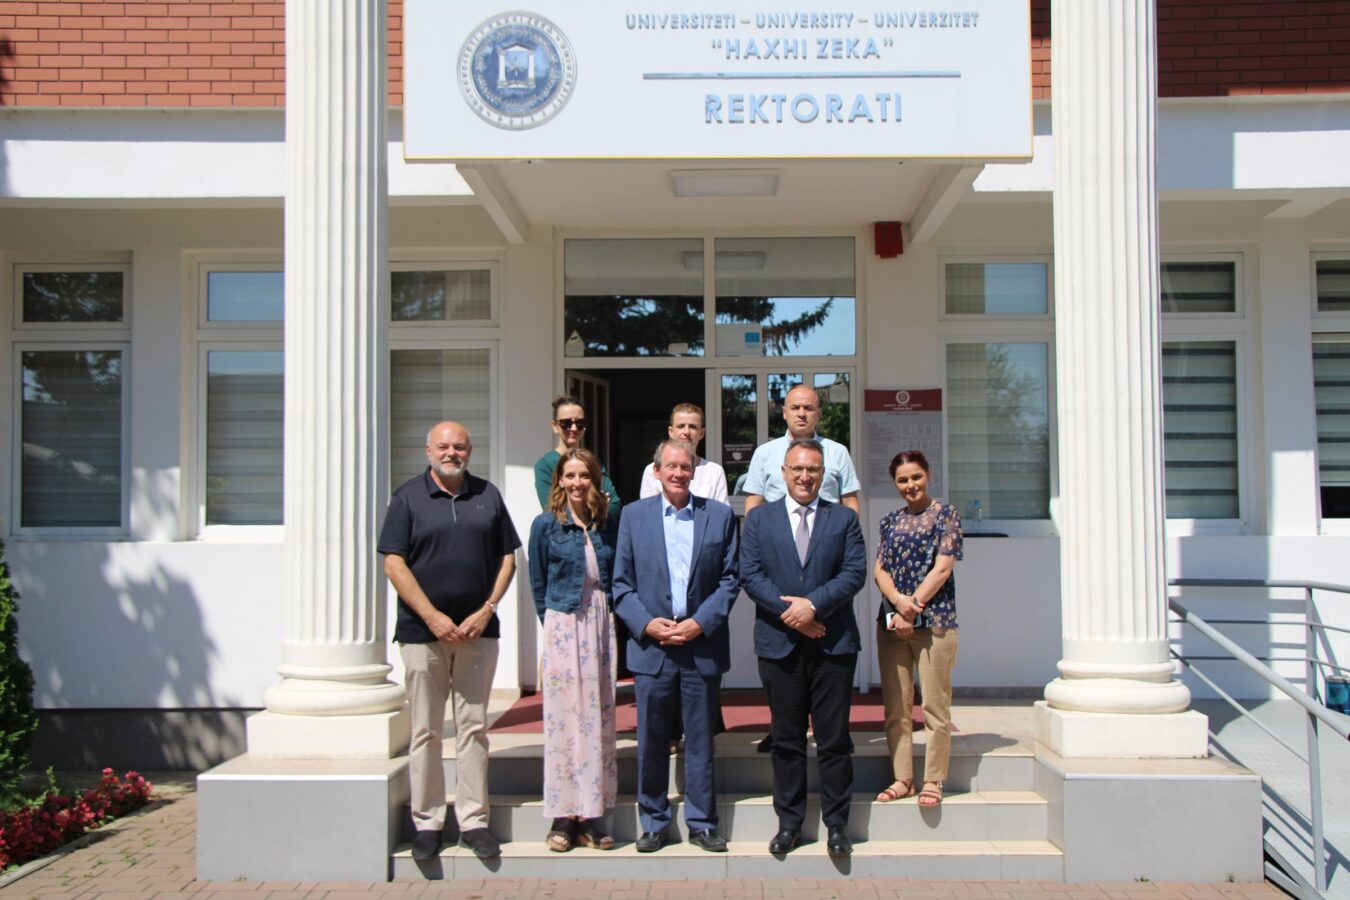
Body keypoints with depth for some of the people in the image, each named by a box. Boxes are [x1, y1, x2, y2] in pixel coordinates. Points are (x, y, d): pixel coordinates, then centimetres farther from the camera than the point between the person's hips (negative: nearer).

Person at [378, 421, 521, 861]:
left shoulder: (487, 496, 8)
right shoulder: (408, 497, 2)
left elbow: (507, 557, 8)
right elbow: (394, 562, -4)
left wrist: (486, 610, -5)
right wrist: (433, 617, -11)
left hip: (478, 630, 2)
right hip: (423, 630, -2)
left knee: (474, 728, 6)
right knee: (425, 731, 4)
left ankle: (473, 821, 13)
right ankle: (427, 823, 13)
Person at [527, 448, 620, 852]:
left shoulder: (609, 526, 7)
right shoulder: (546, 525, 0)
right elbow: (538, 584, 6)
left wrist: (608, 618, 5)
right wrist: (553, 623, 6)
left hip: (601, 627, 3)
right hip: (563, 628, -3)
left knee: (599, 718, 4)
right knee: (563, 719, -2)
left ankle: (591, 816, 12)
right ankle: (563, 817, 6)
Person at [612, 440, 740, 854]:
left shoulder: (720, 515, 5)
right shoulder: (634, 515, 5)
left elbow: (729, 579, 2)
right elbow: (621, 583, 4)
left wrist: (701, 623, -10)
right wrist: (647, 623, -10)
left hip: (703, 644, 0)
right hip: (651, 645, 0)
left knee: (700, 740, 8)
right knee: (651, 741, 6)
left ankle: (702, 823, 19)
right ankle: (654, 823, 19)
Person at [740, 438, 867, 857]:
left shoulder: (844, 518, 8)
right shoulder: (759, 518, 9)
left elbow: (855, 572, -2)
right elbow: (750, 575, 0)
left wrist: (813, 604, -15)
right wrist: (788, 611, -12)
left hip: (833, 643, 0)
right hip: (779, 643, 1)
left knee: (834, 739, 3)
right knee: (786, 739, 7)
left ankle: (837, 823, 15)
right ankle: (789, 823, 17)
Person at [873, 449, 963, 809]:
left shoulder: (945, 515, 1)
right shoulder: (890, 521, 14)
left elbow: (942, 568, -7)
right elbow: (880, 570, 7)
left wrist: (912, 609, -12)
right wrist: (899, 601, -12)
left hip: (935, 620, -4)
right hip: (891, 622, 4)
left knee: (934, 706, -2)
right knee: (896, 708, 7)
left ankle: (933, 781, 8)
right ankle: (902, 779, 15)